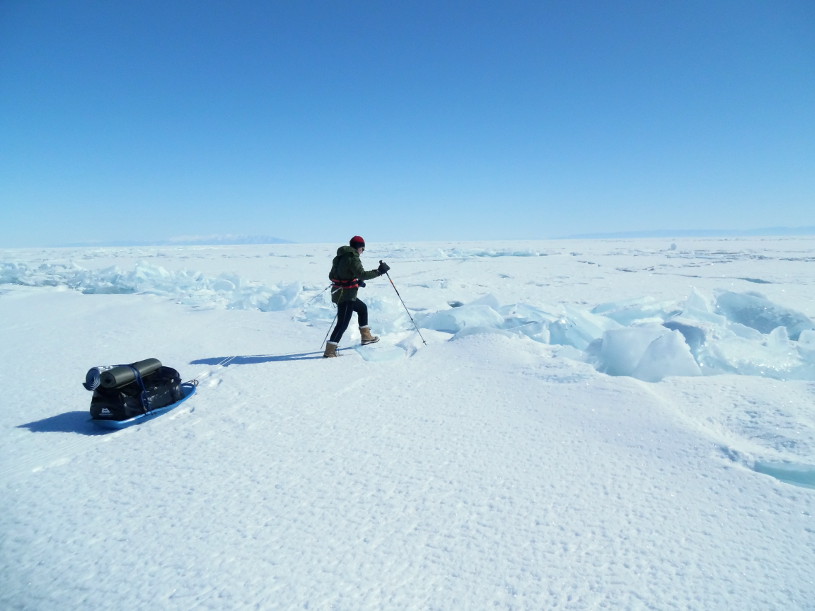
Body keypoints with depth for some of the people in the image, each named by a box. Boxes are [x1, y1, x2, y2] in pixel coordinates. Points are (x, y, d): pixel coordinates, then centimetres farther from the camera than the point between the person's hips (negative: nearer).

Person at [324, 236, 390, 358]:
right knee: (343, 323, -7)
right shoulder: (352, 258, -14)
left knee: (362, 308, 26)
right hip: (346, 295, -10)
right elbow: (362, 275, -25)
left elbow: (331, 276, 16)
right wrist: (379, 271, -17)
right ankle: (329, 351, -8)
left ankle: (366, 336, 35)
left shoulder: (340, 257, 13)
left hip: (338, 292, 10)